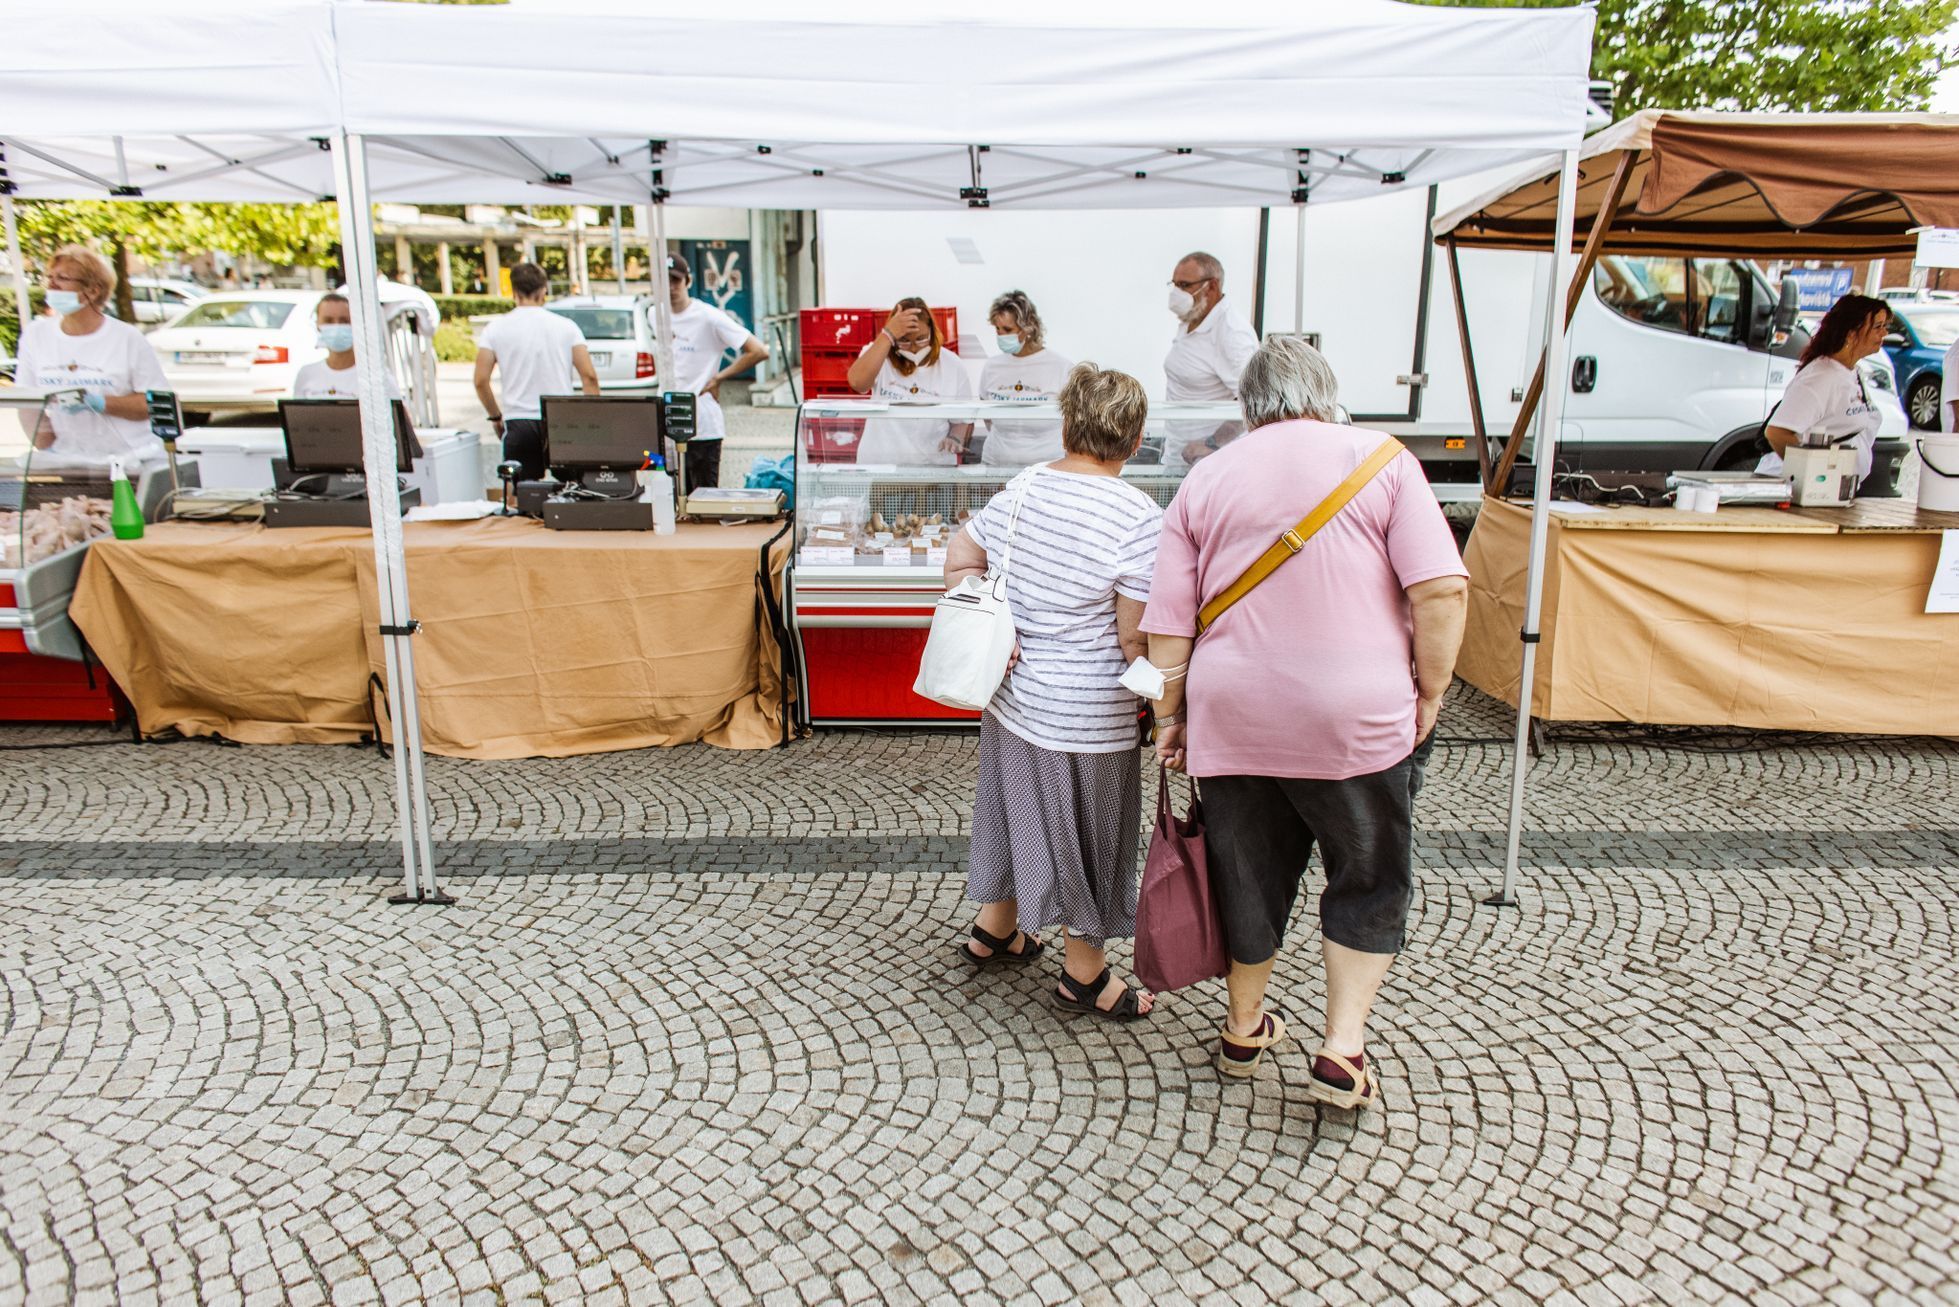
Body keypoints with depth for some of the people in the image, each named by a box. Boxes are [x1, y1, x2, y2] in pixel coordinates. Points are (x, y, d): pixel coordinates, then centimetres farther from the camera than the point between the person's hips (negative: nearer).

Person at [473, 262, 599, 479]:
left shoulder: (496, 329, 3)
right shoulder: (566, 326, 3)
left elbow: (481, 381, 0)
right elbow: (589, 376, -4)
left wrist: (496, 416, 14)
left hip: (519, 422, 0)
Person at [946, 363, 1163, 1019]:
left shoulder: (1021, 489, -1)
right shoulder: (1138, 518, -20)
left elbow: (958, 563, 7)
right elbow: (1136, 637, -20)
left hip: (1011, 694, 7)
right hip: (1087, 714, -6)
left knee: (1016, 807, 25)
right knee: (1088, 833, 11)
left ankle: (994, 929, 44)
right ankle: (1084, 975, 28)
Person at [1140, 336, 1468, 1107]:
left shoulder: (1205, 482, 6)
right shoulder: (1380, 459, -1)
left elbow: (1168, 625, 3)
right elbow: (1442, 589, -10)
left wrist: (1169, 716, 12)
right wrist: (1430, 692, 0)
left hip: (1233, 718, 3)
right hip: (1358, 720, -2)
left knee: (1249, 873, 18)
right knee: (1368, 881, 15)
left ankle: (1244, 1030, 34)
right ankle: (1342, 1051, 12)